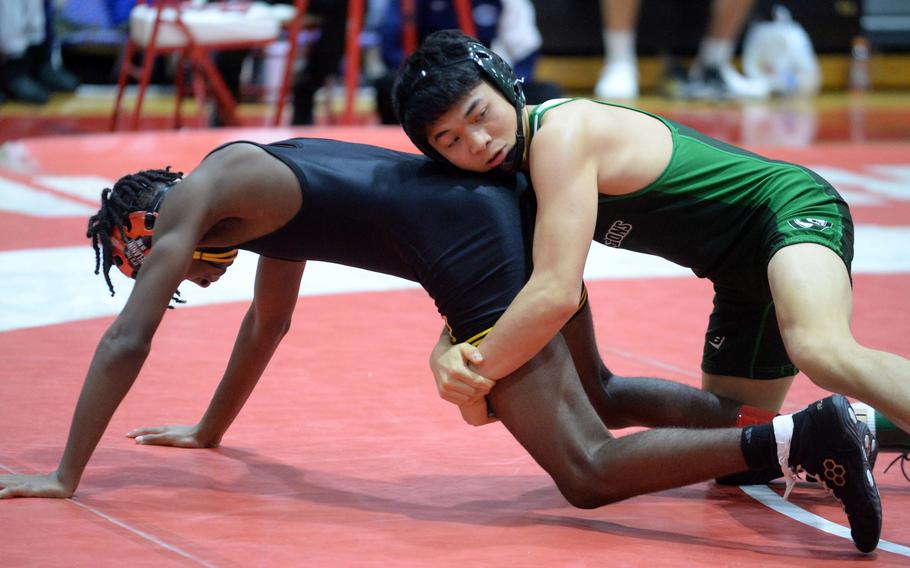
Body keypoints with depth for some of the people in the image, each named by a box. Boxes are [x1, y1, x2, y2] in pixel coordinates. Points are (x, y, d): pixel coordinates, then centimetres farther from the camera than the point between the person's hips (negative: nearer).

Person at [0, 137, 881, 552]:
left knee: (589, 470, -12)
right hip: (512, 210, 10)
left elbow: (126, 341, 0)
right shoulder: (258, 187, 28)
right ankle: (823, 420, 18)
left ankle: (804, 438, -25)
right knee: (595, 397, 28)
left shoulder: (193, 200, 2)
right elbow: (267, 325, 42)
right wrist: (208, 431, 51)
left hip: (479, 251, -10)